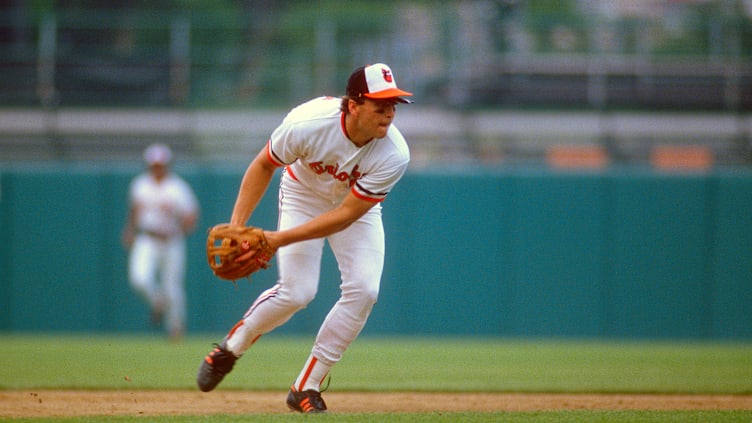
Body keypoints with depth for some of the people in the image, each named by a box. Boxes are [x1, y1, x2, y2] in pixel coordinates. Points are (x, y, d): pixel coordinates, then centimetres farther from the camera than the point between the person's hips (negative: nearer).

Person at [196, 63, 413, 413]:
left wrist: (280, 239, -34)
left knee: (363, 290, -17)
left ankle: (306, 387, -3)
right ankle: (230, 348, 13)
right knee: (297, 292, -16)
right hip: (304, 196, -2)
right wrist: (236, 224, -23)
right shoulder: (307, 123, -35)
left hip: (357, 207, 2)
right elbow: (264, 164, -15)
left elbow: (347, 214, -30)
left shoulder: (394, 155, -33)